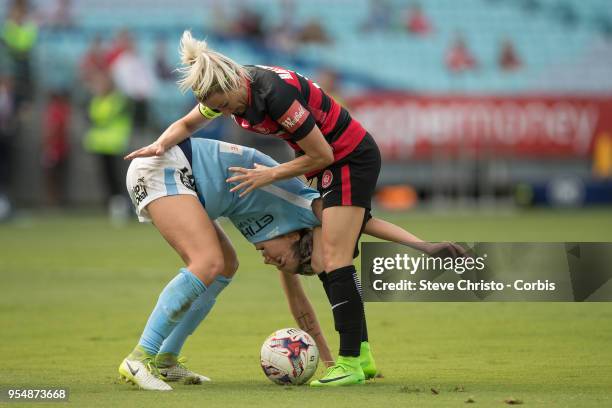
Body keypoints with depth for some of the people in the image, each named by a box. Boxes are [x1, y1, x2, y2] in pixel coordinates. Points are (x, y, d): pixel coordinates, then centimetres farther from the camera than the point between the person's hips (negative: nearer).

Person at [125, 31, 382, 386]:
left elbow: (321, 155, -23)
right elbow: (188, 124, 11)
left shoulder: (275, 93, -30)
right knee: (325, 262, 8)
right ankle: (360, 355, 10)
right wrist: (161, 144, -10)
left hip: (352, 159, -9)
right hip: (332, 165, 9)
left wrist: (269, 176, -15)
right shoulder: (229, 90, -4)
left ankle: (350, 365, -17)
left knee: (335, 259, -15)